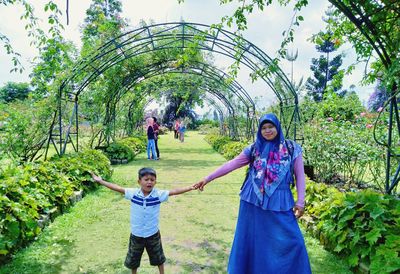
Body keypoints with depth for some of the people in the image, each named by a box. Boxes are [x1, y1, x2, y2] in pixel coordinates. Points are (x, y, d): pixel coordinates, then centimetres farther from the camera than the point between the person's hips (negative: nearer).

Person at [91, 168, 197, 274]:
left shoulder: (159, 194, -16)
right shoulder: (133, 193, -13)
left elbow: (174, 191, -20)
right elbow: (117, 188, -11)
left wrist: (190, 188, -28)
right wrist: (100, 181, -11)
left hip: (153, 234, -1)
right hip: (136, 235, 1)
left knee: (158, 258, 22)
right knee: (133, 259, 22)